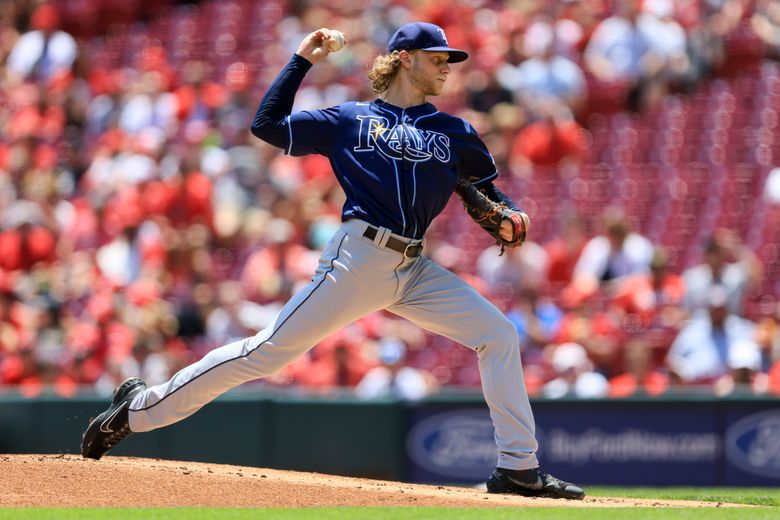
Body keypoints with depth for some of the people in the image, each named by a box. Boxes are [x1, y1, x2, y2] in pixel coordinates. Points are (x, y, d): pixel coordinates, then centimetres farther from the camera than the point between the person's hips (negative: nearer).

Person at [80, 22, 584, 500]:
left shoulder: (455, 132, 15)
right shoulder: (349, 121, 8)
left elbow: (487, 188, 21)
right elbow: (269, 125, 7)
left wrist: (508, 215, -2)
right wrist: (301, 61, 7)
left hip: (414, 271, 4)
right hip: (359, 259, -4)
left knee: (500, 335, -7)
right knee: (270, 349, -8)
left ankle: (518, 468, -4)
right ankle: (142, 407, 1)